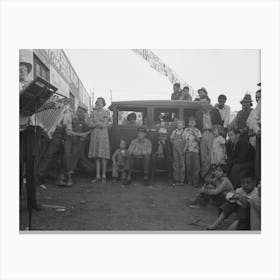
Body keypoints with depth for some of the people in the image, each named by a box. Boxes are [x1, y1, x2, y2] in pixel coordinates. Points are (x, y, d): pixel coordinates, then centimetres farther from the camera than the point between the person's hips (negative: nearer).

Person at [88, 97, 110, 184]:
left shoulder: (106, 113, 0)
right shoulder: (93, 113, 11)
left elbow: (104, 125, -9)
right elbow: (90, 125, 2)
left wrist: (95, 122, -4)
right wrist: (99, 124, -10)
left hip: (103, 135, -4)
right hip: (94, 135, 4)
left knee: (103, 156, -5)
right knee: (96, 157, 4)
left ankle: (104, 176, 3)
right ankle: (97, 176, 9)